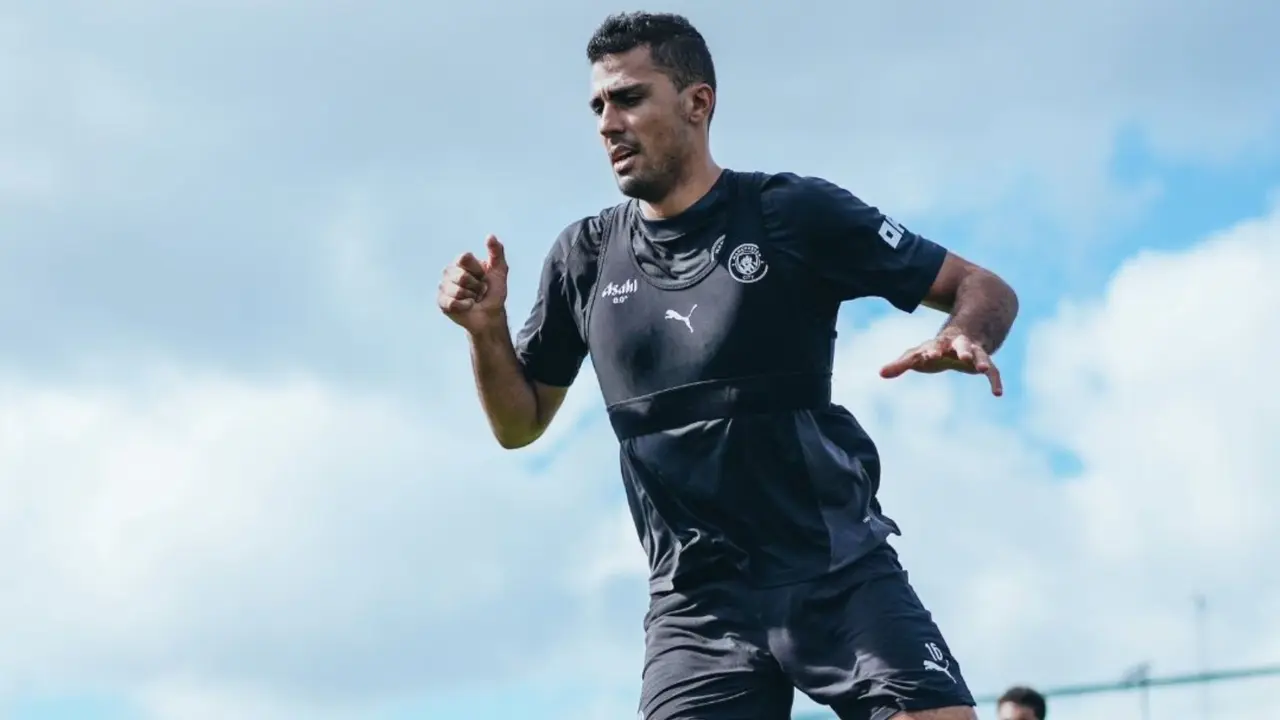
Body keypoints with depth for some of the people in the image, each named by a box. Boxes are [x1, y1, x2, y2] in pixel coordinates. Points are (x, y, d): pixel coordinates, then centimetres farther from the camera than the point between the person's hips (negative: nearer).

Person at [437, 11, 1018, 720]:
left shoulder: (795, 212, -3)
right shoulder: (585, 258, 8)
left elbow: (983, 289, 1)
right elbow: (519, 424, 17)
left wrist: (963, 337, -22)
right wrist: (487, 330, -2)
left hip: (839, 573, -2)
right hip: (695, 602, 3)